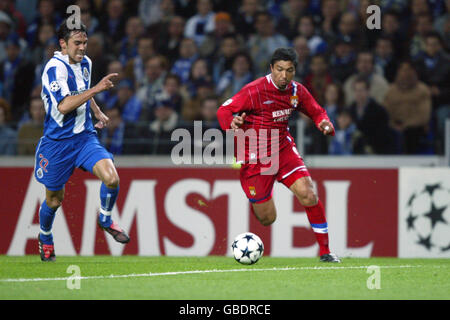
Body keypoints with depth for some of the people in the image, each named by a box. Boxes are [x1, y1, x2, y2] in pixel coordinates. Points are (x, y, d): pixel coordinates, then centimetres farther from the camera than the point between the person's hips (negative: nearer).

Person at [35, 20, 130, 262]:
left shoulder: (85, 63, 7)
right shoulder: (55, 68, -17)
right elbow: (63, 105, -30)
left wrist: (98, 112, 16)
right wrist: (96, 89, -32)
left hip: (85, 137, 5)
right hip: (57, 141, -5)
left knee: (111, 177, -19)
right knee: (54, 200, 8)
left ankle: (106, 220, 9)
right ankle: (45, 238, 38)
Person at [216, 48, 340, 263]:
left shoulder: (296, 91, -1)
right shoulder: (255, 90, -17)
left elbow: (316, 112, 14)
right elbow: (224, 110, -17)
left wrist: (324, 124, -10)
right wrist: (232, 123, -40)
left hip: (283, 150, 4)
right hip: (255, 157, -4)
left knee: (308, 195, -17)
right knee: (267, 219, 0)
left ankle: (325, 250, -3)